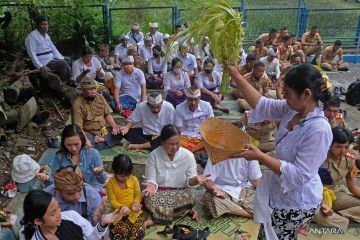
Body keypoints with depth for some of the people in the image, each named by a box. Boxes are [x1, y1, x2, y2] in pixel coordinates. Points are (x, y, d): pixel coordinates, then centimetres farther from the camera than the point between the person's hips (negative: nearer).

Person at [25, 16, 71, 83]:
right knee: (63, 64, -23)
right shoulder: (32, 36, -8)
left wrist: (62, 59, 4)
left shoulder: (46, 35, 18)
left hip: (52, 59, 9)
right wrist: (41, 66, -25)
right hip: (44, 63, -9)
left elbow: (53, 49, 20)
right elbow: (32, 54, -15)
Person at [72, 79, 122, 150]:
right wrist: (85, 140, -33)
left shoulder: (100, 97, 3)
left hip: (104, 129, 4)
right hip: (89, 133, -4)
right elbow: (78, 127, -18)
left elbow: (107, 114, 7)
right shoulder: (78, 104, -13)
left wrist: (114, 126, -12)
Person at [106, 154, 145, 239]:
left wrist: (135, 203, -20)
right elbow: (112, 201, -9)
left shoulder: (134, 179, -4)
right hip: (118, 213, 0)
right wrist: (121, 207, -27)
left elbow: (138, 195, 0)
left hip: (133, 212, 1)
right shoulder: (110, 183, -9)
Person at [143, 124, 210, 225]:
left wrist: (195, 179, -26)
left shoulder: (188, 155, -7)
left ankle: (155, 218, -16)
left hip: (180, 193, 1)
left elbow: (189, 181, -2)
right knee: (150, 201, -35)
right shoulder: (154, 155, -8)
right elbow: (151, 180, -5)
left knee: (190, 199, -33)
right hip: (159, 193, -1)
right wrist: (151, 186, -30)